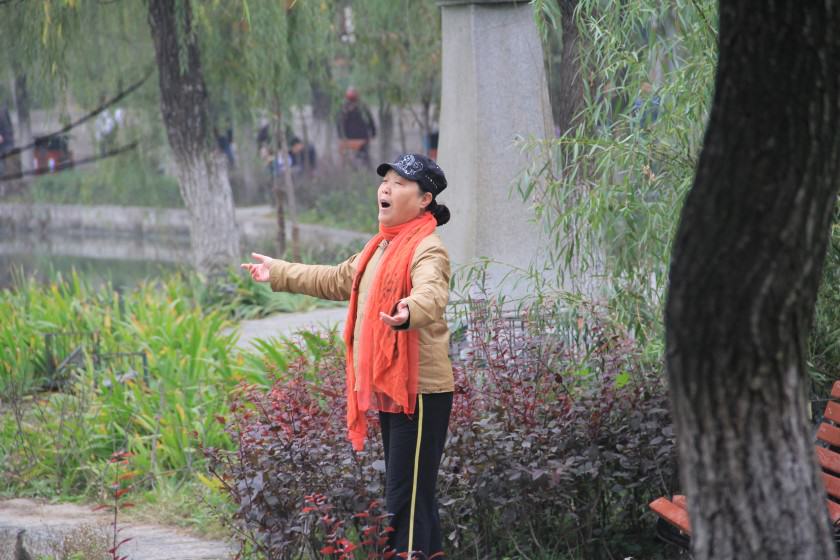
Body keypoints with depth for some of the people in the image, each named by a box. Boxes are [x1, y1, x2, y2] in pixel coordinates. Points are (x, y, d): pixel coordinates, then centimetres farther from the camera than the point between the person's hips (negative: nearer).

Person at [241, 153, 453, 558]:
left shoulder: (427, 250, -13)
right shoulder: (380, 247, 18)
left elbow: (431, 295, -35)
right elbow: (337, 281, 35)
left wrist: (409, 311, -58)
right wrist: (278, 273, 42)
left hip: (419, 391, -10)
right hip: (387, 389, 10)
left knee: (407, 499, -11)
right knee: (409, 494, 15)